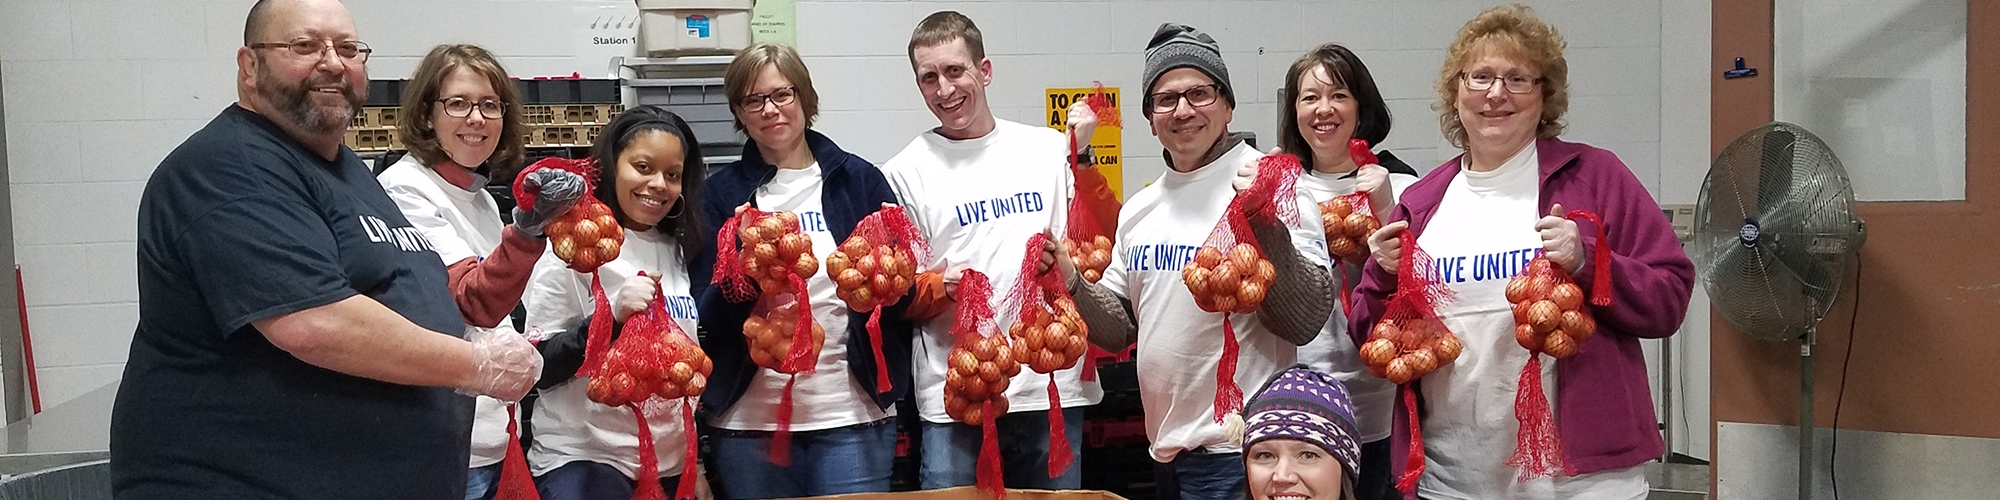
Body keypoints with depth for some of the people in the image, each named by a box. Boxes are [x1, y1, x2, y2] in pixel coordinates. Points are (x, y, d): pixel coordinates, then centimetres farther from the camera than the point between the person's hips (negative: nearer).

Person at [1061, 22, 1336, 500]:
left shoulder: (1268, 187, -11)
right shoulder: (1139, 209, 9)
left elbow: (1306, 321, -16)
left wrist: (1265, 223, -27)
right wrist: (1071, 282, -3)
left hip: (1238, 451, -6)